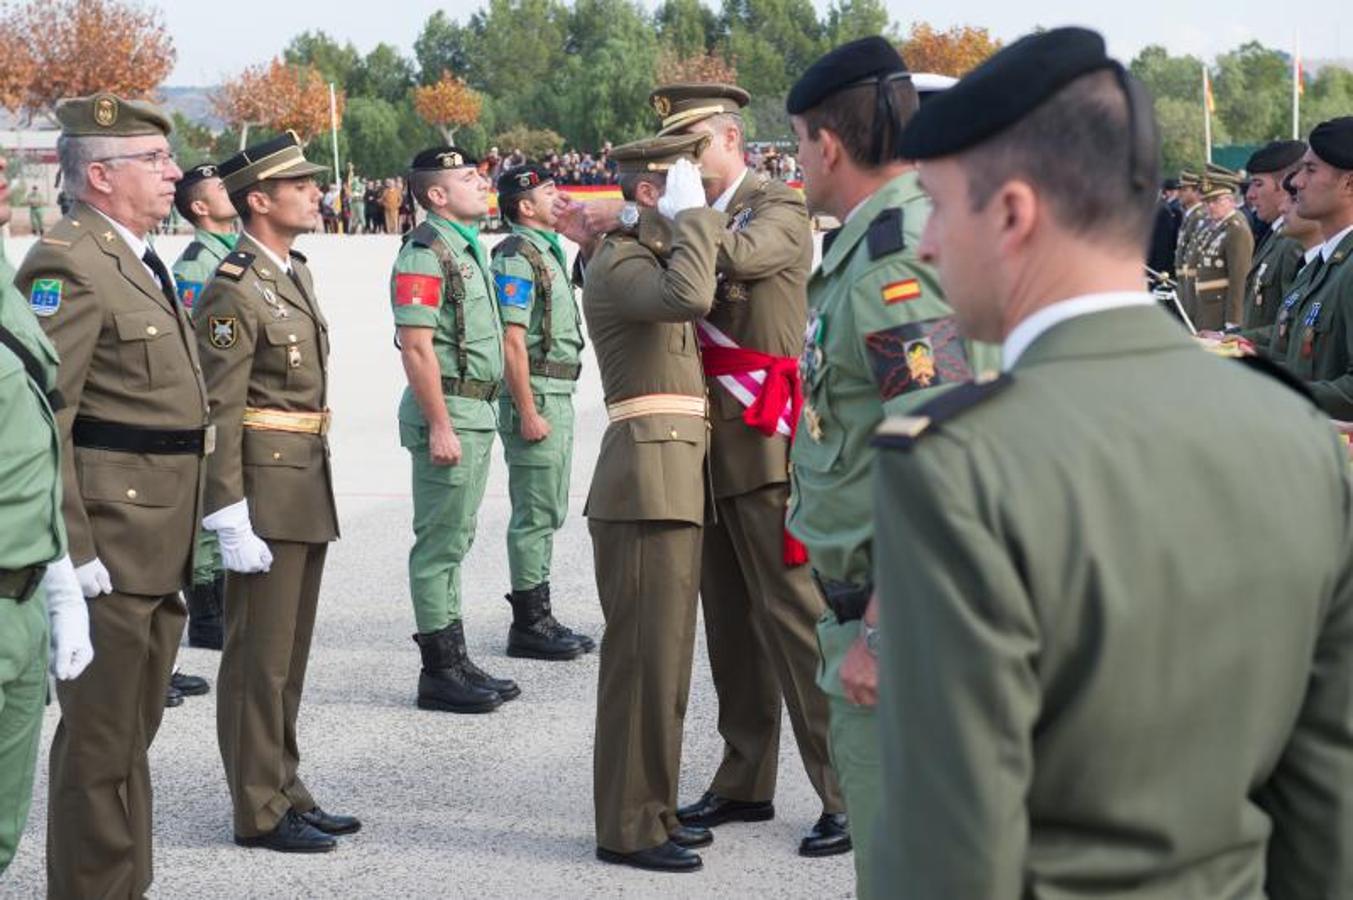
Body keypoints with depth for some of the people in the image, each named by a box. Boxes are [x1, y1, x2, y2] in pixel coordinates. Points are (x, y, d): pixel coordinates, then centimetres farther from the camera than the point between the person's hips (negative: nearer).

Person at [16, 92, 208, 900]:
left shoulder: (142, 263, 15)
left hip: (161, 550, 10)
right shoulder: (67, 266, -15)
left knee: (133, 736, 17)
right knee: (99, 742, -1)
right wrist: (73, 549, -23)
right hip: (109, 553, -10)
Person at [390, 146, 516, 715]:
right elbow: (416, 348, -20)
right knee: (440, 541, -4)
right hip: (447, 411, -10)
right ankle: (439, 673, 0)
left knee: (453, 540, 14)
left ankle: (455, 662, 21)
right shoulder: (425, 254, -14)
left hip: (476, 410, 10)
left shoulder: (467, 248, 17)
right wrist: (439, 427, -23)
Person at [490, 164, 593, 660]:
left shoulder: (548, 251, 18)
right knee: (535, 514, -6)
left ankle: (539, 617, 21)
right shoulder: (516, 257, -13)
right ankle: (528, 625, -1)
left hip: (558, 395, 10)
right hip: (536, 396, -10)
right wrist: (528, 412, -22)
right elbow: (512, 341, -19)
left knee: (546, 513, 14)